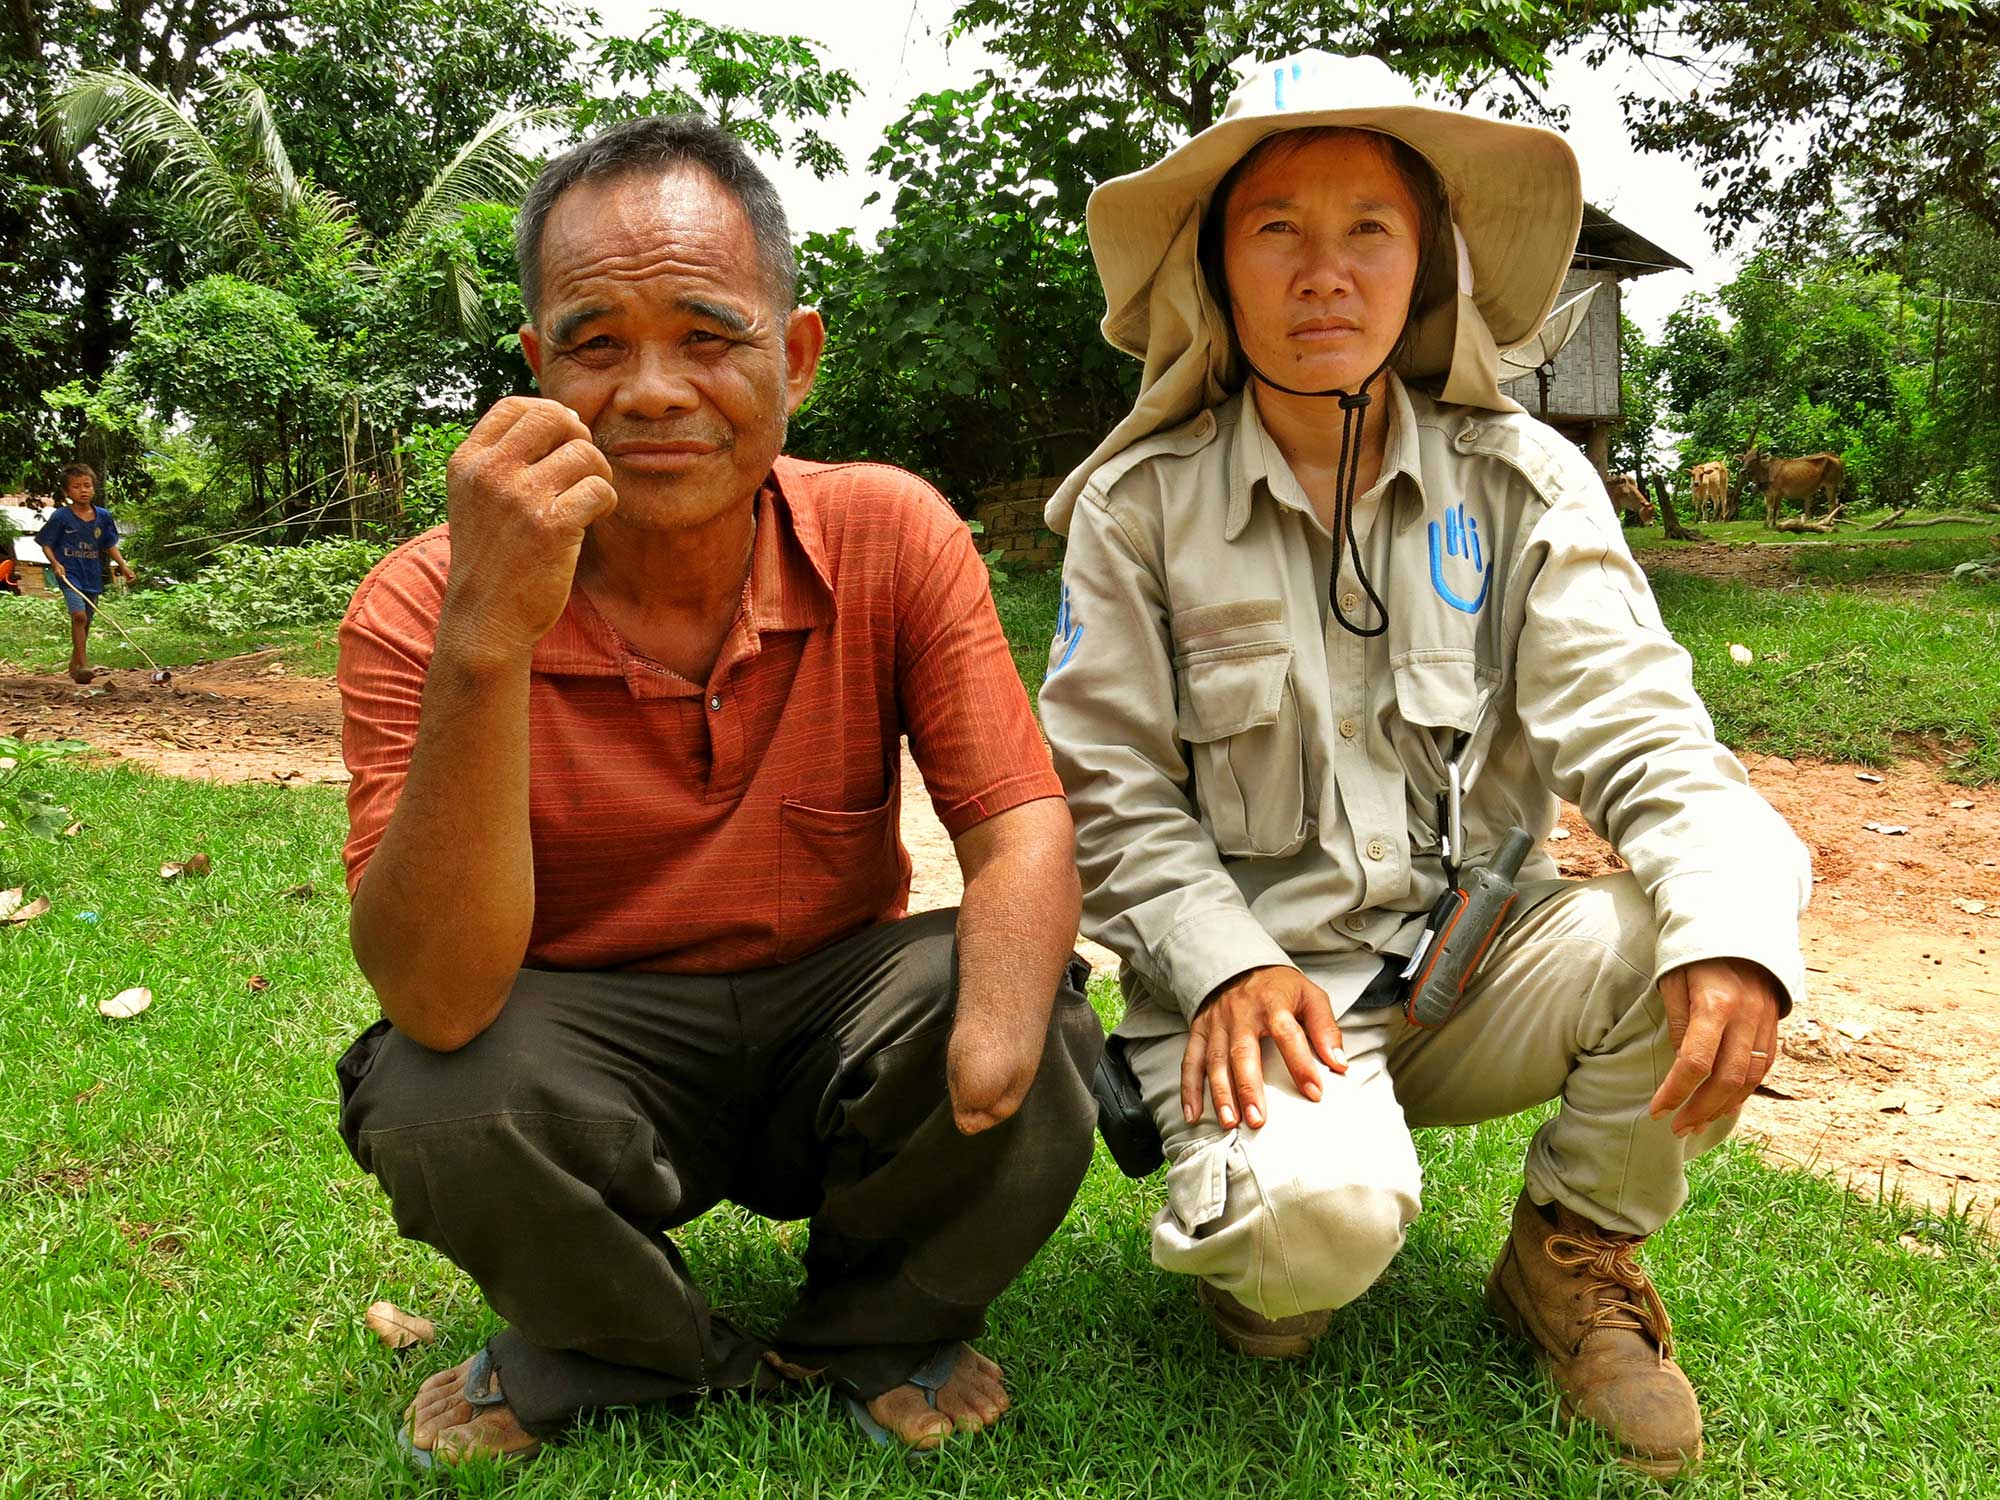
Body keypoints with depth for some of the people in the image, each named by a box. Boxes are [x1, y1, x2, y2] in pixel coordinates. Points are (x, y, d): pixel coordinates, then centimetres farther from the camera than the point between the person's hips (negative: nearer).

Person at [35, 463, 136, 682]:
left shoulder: (103, 516, 5)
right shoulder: (60, 517, -7)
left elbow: (110, 545, 14)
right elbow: (46, 544, -1)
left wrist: (123, 566, 4)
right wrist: (55, 563, -17)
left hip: (93, 576, 5)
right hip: (69, 574, -5)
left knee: (85, 621, 14)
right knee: (79, 615, -22)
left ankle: (74, 663, 31)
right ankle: (82, 664, -18)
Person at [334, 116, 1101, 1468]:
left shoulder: (896, 536, -12)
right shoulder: (418, 611, -17)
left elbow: (1022, 826, -15)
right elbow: (437, 1001, -27)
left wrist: (1000, 1016, -39)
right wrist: (485, 642, -41)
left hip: (839, 1010, 2)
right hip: (589, 1043, -1)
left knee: (1037, 1040, -26)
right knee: (435, 1096, -31)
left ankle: (875, 1328, 8)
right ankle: (634, 1349, 5)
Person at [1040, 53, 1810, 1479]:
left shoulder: (1523, 483, 1)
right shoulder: (1138, 506, -3)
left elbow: (1638, 730, -9)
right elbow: (1113, 795, -3)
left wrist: (1733, 926, -29)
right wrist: (1229, 965, -20)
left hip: (1472, 970, 3)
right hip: (1255, 981, -3)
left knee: (1692, 936, -26)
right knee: (1319, 1211, -33)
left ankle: (1574, 1252, 4)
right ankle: (1261, 1260, 8)